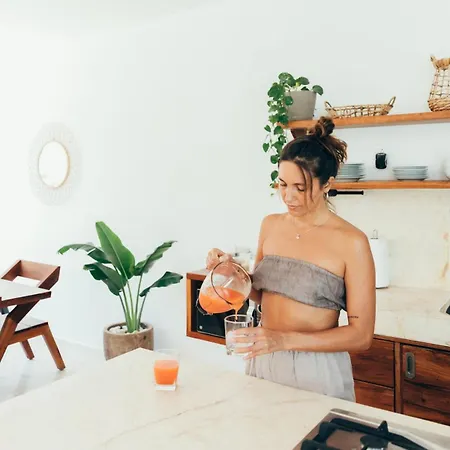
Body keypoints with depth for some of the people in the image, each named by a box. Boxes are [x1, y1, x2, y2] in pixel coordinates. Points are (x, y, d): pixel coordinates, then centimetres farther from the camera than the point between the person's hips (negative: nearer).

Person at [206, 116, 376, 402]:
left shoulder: (351, 242, -15)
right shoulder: (271, 225, 1)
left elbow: (361, 335, -14)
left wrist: (285, 339, -23)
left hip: (317, 370, -4)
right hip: (262, 361, 5)